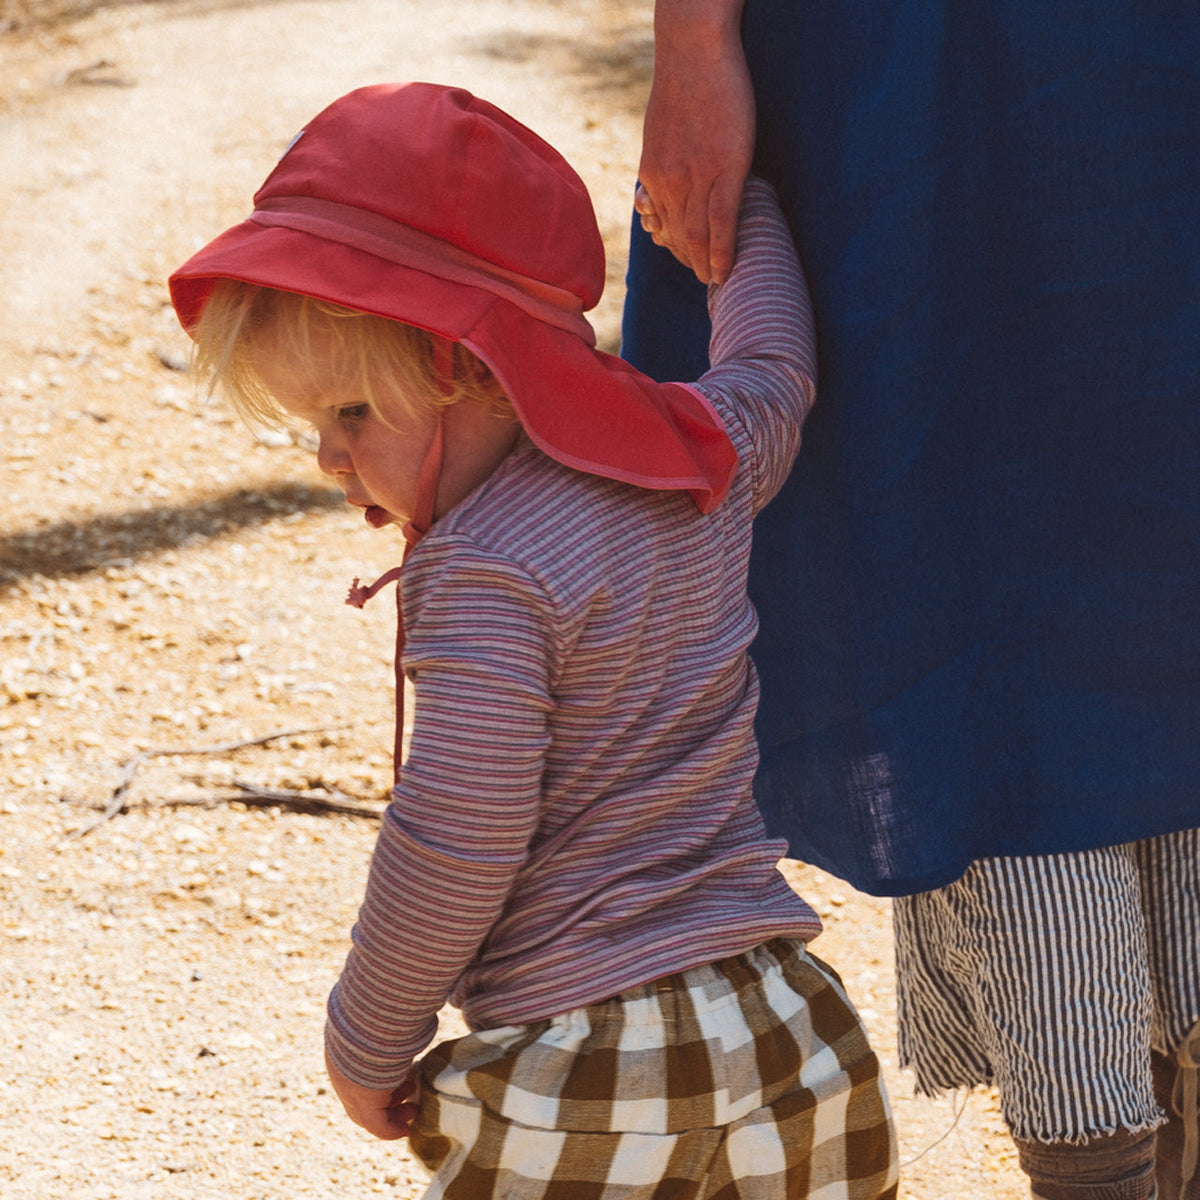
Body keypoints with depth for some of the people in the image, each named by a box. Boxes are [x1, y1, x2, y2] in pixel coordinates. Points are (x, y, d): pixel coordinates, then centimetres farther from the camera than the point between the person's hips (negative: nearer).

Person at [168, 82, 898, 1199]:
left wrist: (366, 1048, -1)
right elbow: (775, 365, 30)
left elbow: (454, 853, -17)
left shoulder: (487, 573, -18)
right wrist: (740, 189, 47)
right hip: (785, 1031, 8)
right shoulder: (705, 450, 5)